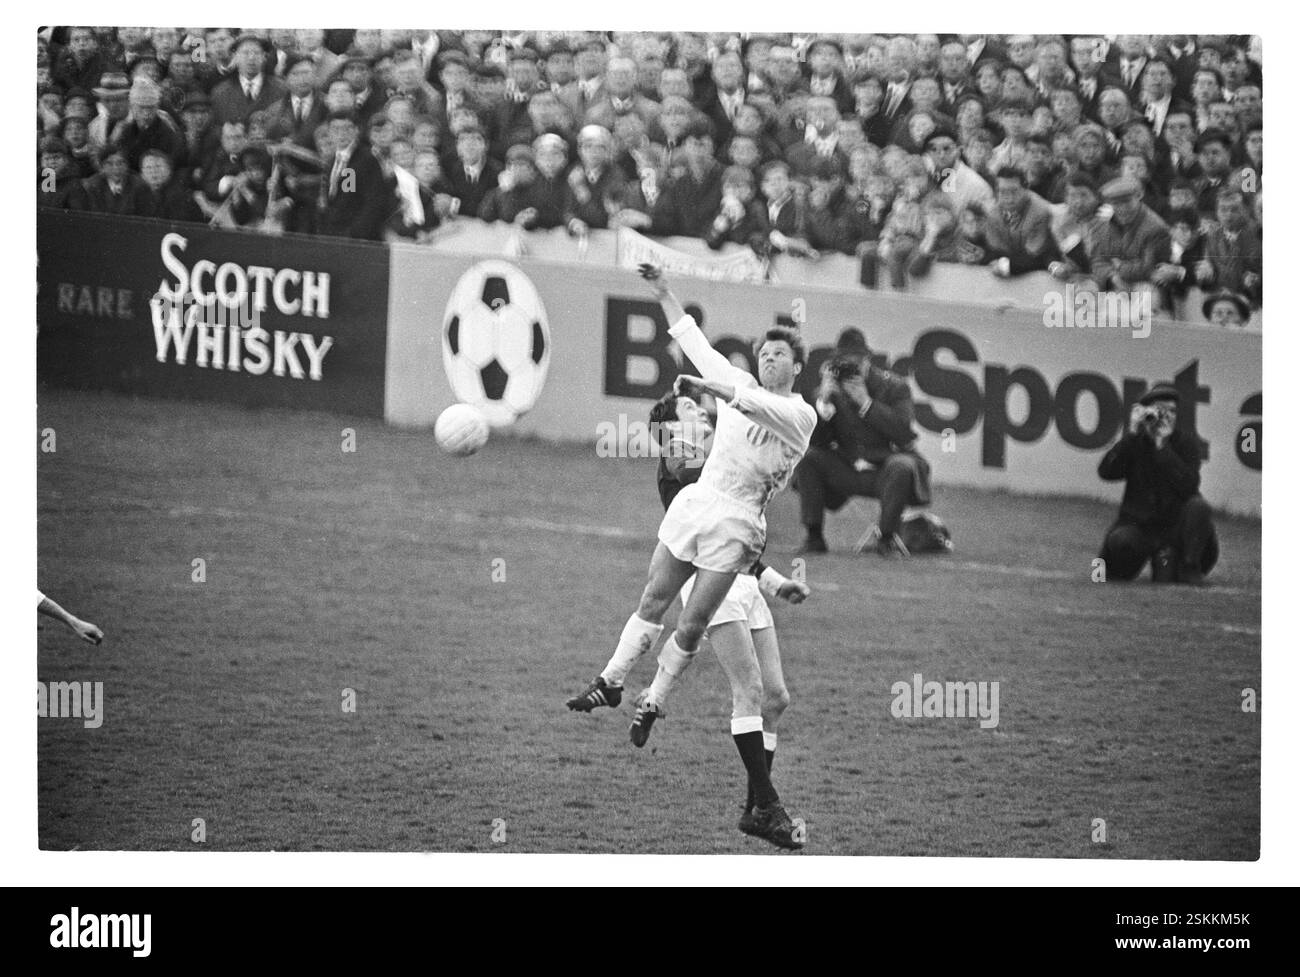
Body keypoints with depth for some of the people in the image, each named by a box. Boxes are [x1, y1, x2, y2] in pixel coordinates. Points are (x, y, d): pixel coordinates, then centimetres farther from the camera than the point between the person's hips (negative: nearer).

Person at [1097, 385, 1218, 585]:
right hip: (1139, 525, 0)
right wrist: (1132, 433, -20)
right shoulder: (1135, 442, 2)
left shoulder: (1186, 443, -2)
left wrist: (1162, 445, -22)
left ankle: (1189, 569, -12)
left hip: (1176, 526, 0)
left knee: (1198, 506, -30)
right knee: (1119, 540, -33)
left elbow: (1188, 486, -19)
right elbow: (1106, 471, -15)